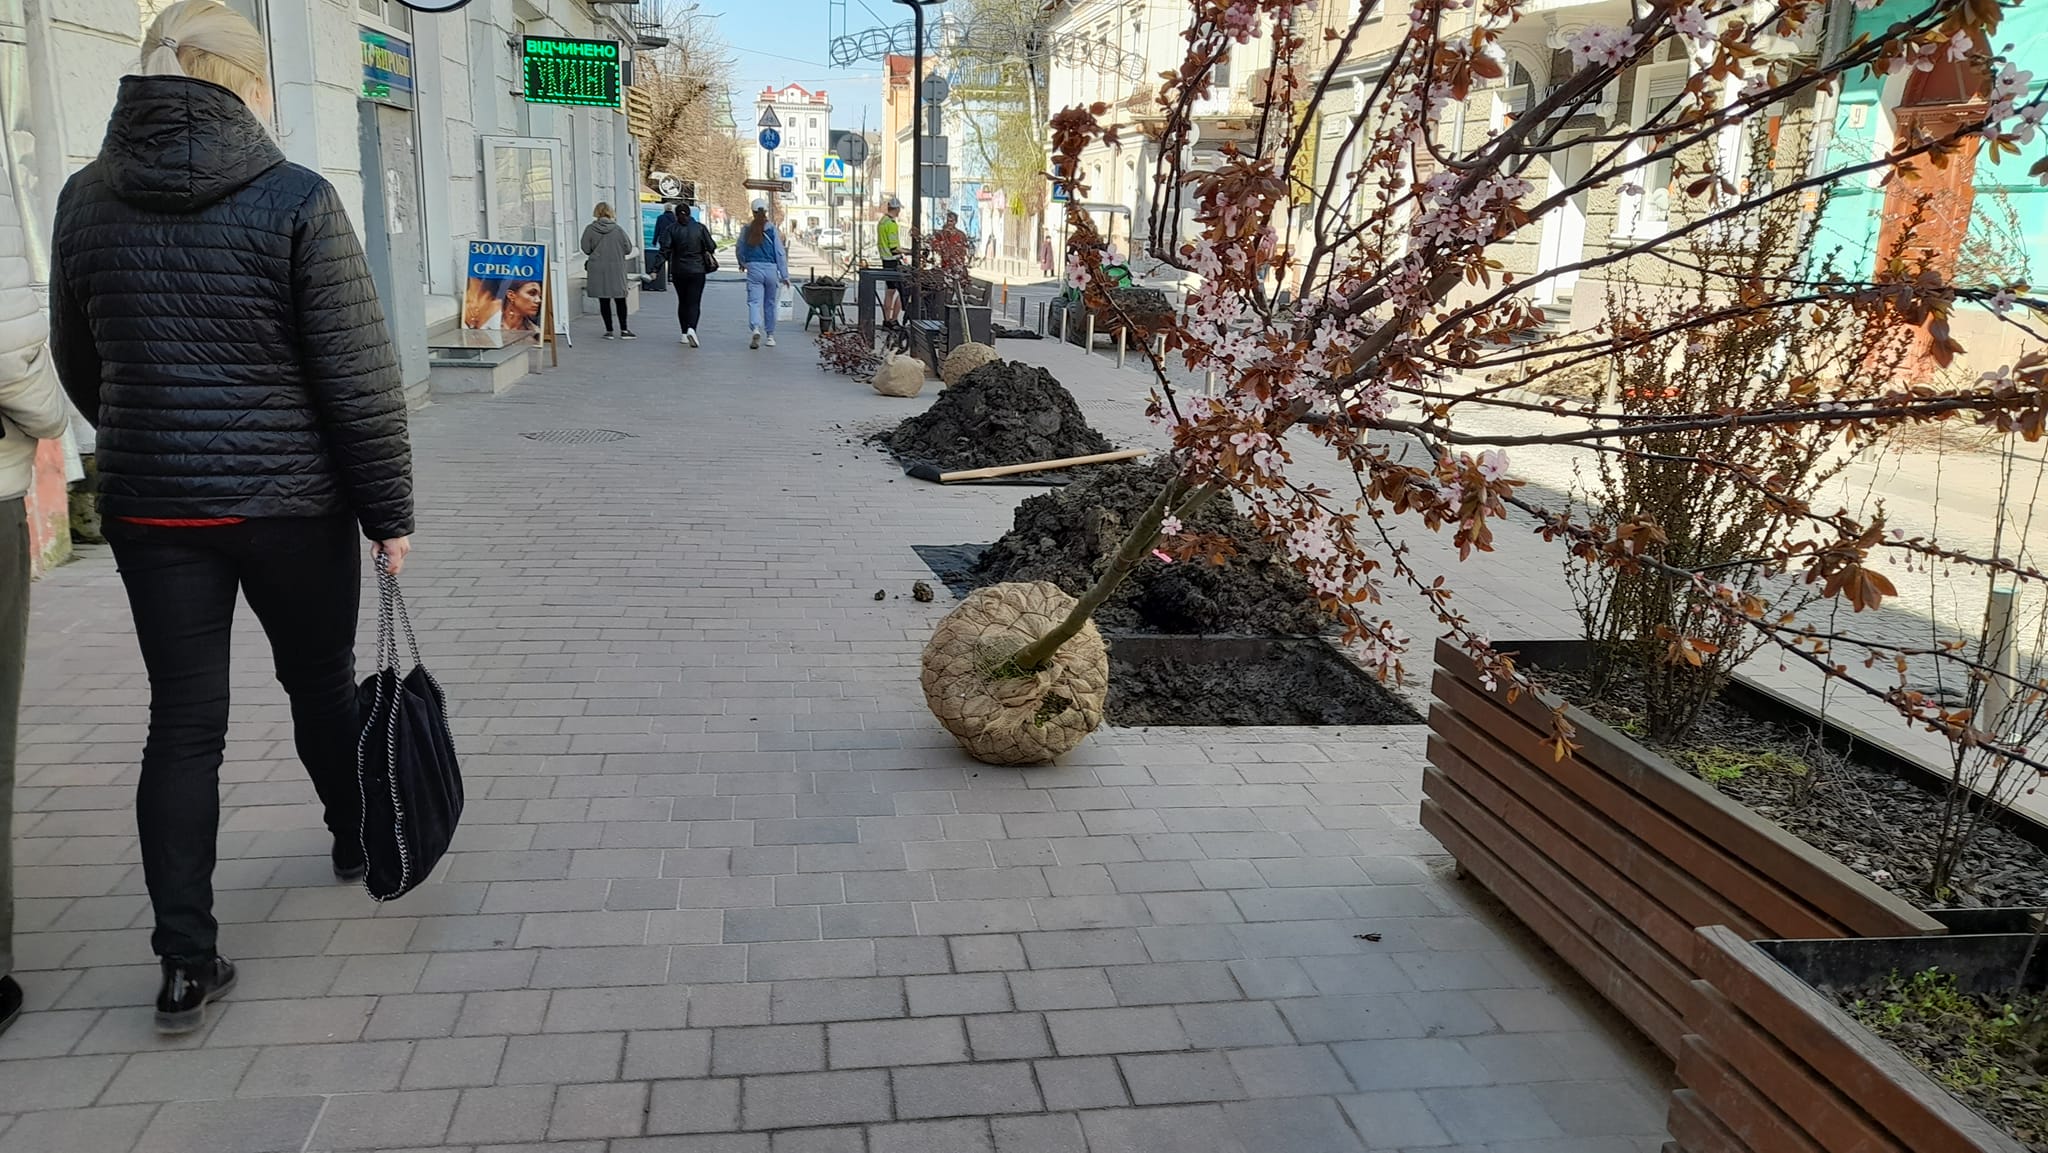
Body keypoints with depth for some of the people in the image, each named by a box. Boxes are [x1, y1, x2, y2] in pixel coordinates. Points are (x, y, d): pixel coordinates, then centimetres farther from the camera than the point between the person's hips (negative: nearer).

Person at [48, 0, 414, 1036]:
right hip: (292, 502, -3)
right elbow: (359, 375, -12)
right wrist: (388, 509, -4)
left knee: (182, 722, 6)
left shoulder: (88, 202, 3)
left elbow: (79, 364, 14)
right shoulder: (295, 202, -12)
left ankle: (186, 960, 6)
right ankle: (357, 842, 41)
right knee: (321, 681, 18)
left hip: (148, 507, 3)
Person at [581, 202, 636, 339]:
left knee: (604, 301, 5)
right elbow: (628, 249, -3)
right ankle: (623, 330, 8)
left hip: (597, 269, 0)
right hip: (616, 269, 0)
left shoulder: (590, 229, -6)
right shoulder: (618, 229, -7)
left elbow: (586, 249, -2)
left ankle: (609, 331, 6)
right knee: (620, 300, 8)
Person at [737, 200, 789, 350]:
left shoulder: (746, 229, 0)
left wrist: (742, 263, 35)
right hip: (770, 269, 0)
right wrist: (785, 275, 2)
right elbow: (780, 253, -4)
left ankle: (756, 328, -30)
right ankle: (770, 335, 23)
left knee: (754, 301, -4)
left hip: (753, 269, 0)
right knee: (769, 303, 13)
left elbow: (740, 250, 13)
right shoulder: (772, 229, -4)